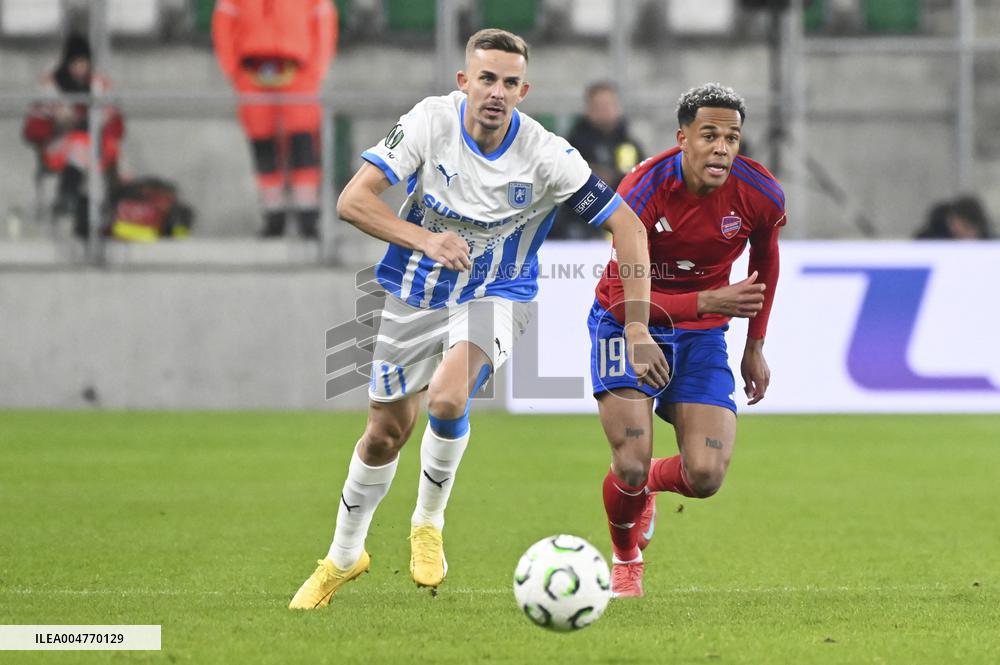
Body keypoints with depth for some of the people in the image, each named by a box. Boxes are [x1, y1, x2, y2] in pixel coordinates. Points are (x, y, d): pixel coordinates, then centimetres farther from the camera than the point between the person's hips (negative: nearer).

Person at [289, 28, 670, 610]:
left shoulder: (546, 155, -21)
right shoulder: (431, 121, -19)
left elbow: (627, 226, -16)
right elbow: (353, 200, -21)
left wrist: (637, 329, -20)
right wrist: (424, 239, -37)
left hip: (496, 298, -2)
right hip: (415, 294, 2)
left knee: (448, 398, -30)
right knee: (386, 432, 9)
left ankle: (429, 523, -3)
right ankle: (344, 556, 35)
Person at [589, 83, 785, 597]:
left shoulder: (760, 195, -15)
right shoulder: (642, 193, -26)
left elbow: (766, 259, 9)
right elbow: (623, 298, -26)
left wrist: (755, 347, 13)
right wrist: (710, 301, -37)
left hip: (702, 333, 3)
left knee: (705, 476, -13)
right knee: (631, 466, -16)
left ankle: (648, 482, 26)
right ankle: (625, 560, 18)